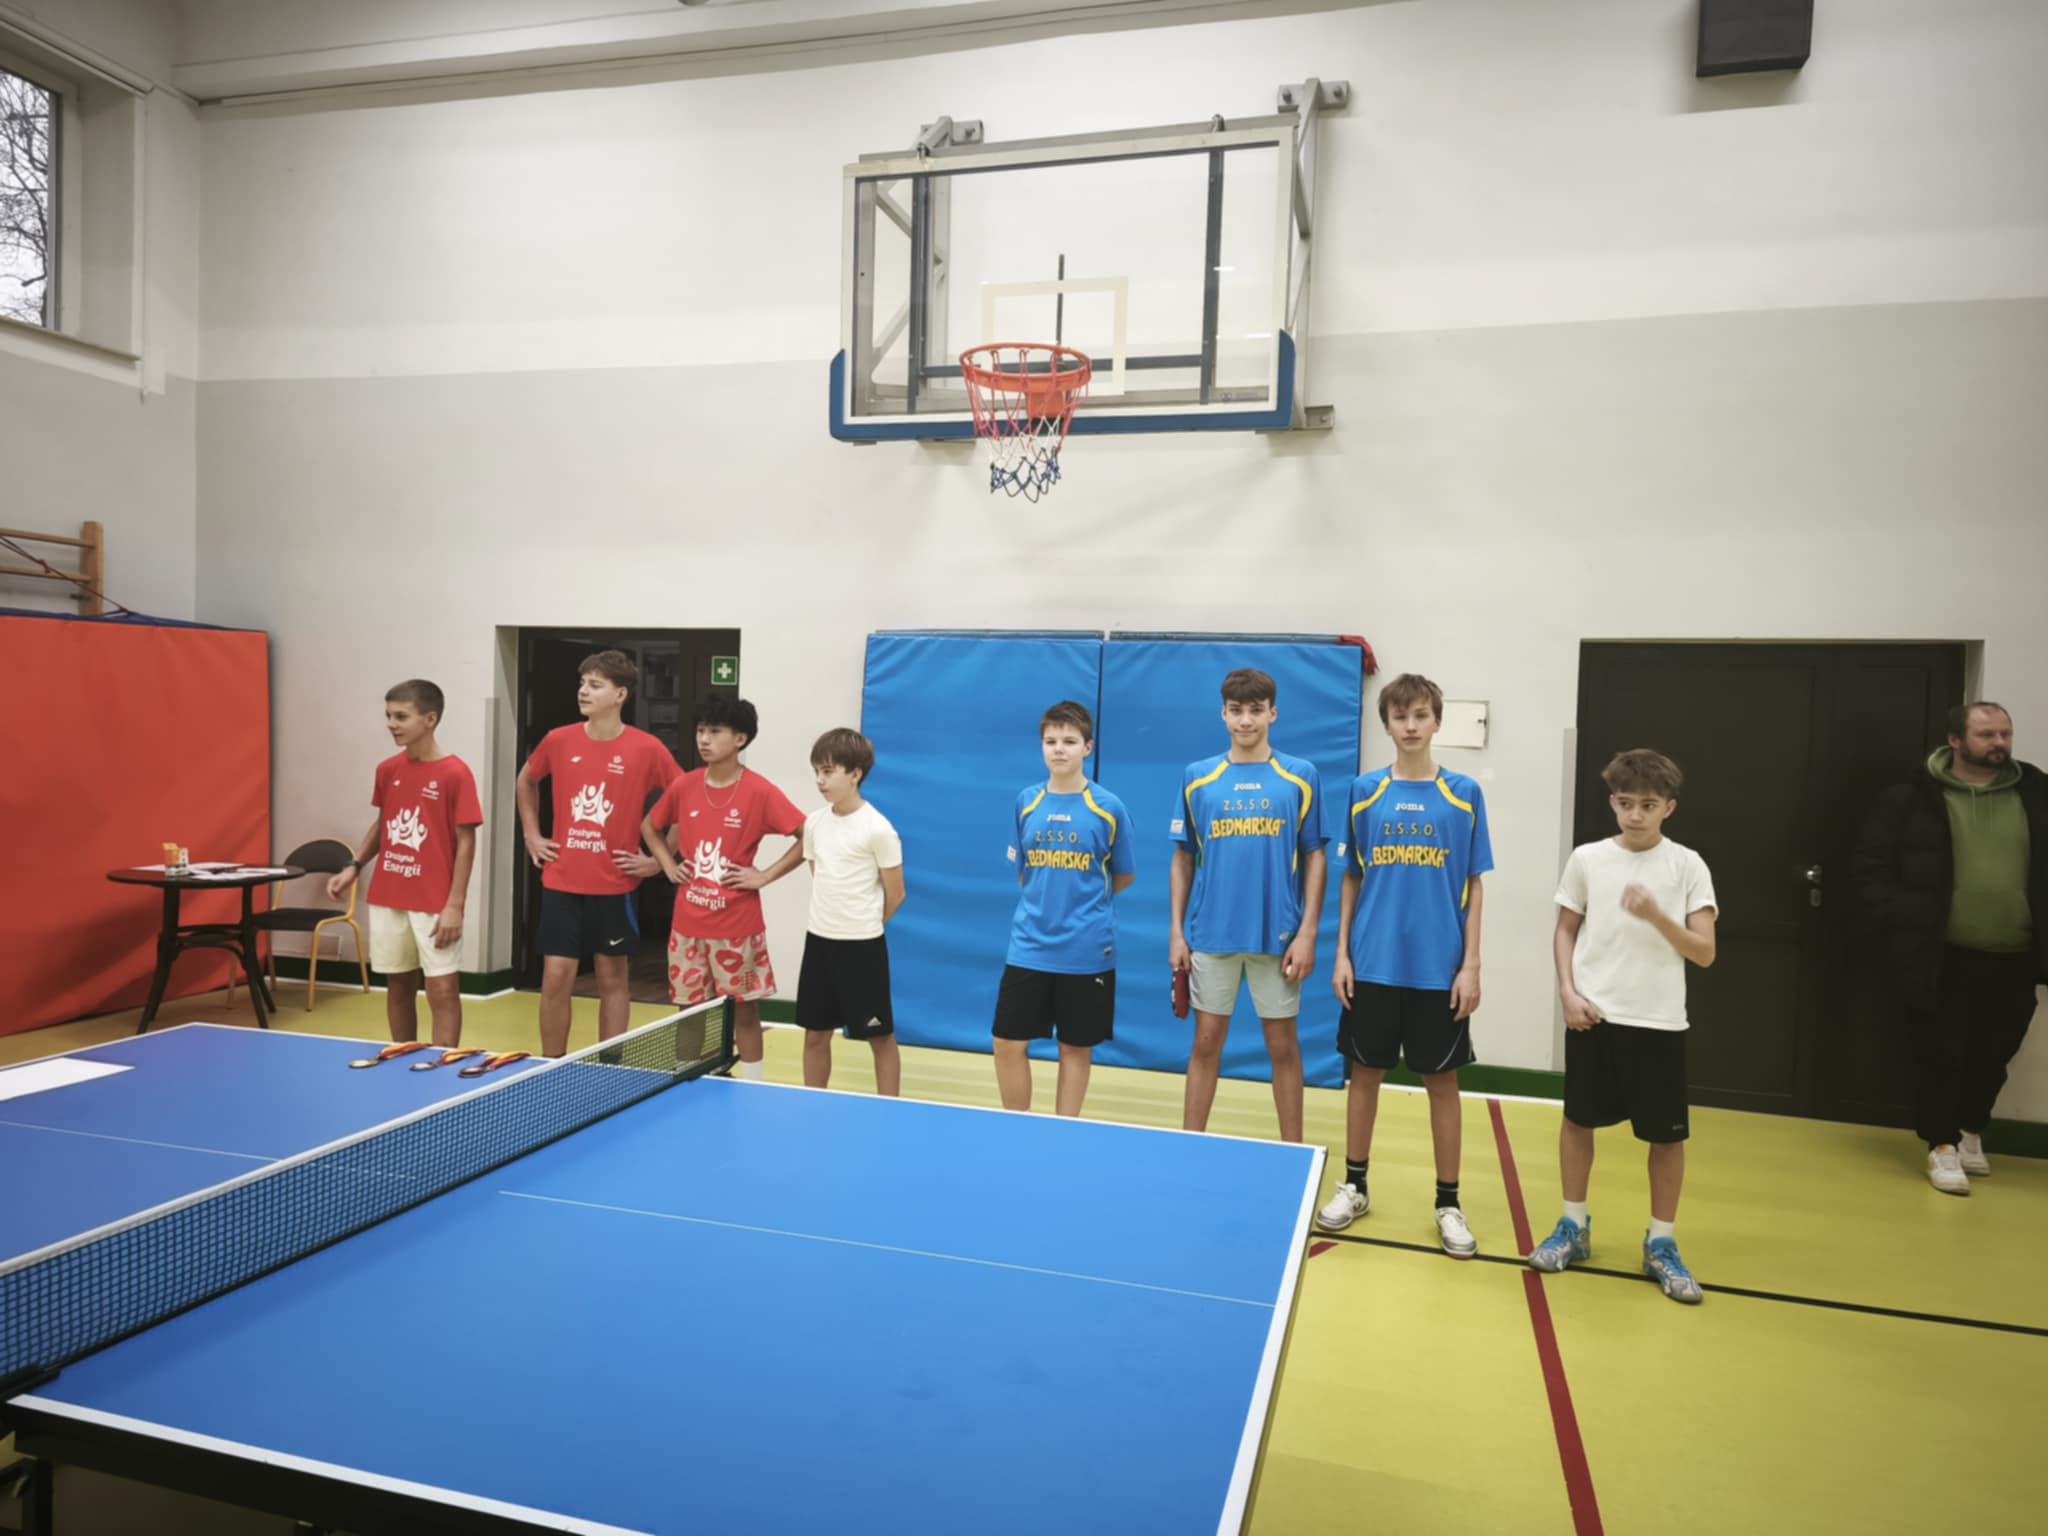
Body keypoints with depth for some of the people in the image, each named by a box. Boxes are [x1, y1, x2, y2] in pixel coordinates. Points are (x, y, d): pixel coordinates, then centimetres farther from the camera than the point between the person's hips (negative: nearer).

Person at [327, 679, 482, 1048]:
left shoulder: (455, 773, -13)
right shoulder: (387, 770, 5)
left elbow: (465, 842, -11)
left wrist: (455, 905, -15)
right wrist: (354, 867, 8)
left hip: (435, 905, -6)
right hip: (386, 900, 6)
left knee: (442, 990, -4)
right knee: (398, 986, 15)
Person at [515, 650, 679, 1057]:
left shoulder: (647, 749, -9)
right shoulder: (558, 740, 0)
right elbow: (526, 781, 21)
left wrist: (658, 859, -5)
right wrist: (531, 835, 13)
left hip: (615, 886, -2)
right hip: (561, 883, 2)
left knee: (613, 979, 9)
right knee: (556, 978, 2)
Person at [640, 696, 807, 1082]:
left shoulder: (760, 792, -12)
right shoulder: (682, 787, 1)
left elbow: (809, 836, -12)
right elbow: (649, 827, 19)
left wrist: (765, 875, -14)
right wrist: (668, 864, 5)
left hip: (737, 925, -4)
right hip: (688, 922, 4)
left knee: (744, 1008, 5)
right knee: (689, 1010, 13)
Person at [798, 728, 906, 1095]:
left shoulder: (878, 829, -14)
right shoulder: (814, 823, 4)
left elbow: (895, 894, -7)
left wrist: (863, 924, 5)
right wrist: (832, 919, 8)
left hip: (862, 945, -6)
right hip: (818, 940, 6)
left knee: (880, 1037, 5)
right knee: (815, 1034, 13)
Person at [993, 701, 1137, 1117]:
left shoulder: (1108, 808, -6)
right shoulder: (1026, 801, 3)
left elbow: (1124, 876, 5)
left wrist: (1084, 904, 6)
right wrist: (1042, 906, 7)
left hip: (1087, 952, -2)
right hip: (1028, 948, 3)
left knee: (1075, 1049, 9)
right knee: (1008, 1043, 2)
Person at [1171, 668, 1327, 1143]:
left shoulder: (1301, 776, 0)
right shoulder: (1197, 777, 3)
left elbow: (1313, 858, 1)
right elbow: (1183, 860, 7)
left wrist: (1307, 932, -6)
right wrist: (1176, 931, 2)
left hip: (1278, 936, -1)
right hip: (1211, 934, 1)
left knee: (1282, 1045, 8)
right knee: (1206, 1042, 8)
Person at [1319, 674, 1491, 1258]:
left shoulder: (1463, 794, 0)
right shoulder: (1364, 792, 3)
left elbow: (1473, 885, 1)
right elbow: (1351, 878, 7)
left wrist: (1471, 965, -4)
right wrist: (1342, 954, 1)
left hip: (1439, 969, -1)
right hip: (1372, 965, 1)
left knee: (1441, 1080, 7)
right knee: (1365, 1072, 10)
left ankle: (1448, 1203, 21)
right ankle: (1354, 1186, 26)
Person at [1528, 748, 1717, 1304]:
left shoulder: (1688, 866, -3)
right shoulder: (1587, 859, 0)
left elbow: (1705, 953, -6)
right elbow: (1566, 930, 8)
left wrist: (1657, 915, -21)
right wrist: (1568, 991, -4)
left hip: (1659, 1023, -1)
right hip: (1593, 1016, 1)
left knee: (1667, 1134, 6)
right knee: (1578, 1118, 10)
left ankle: (1660, 1245, 23)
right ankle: (1573, 1227, 28)